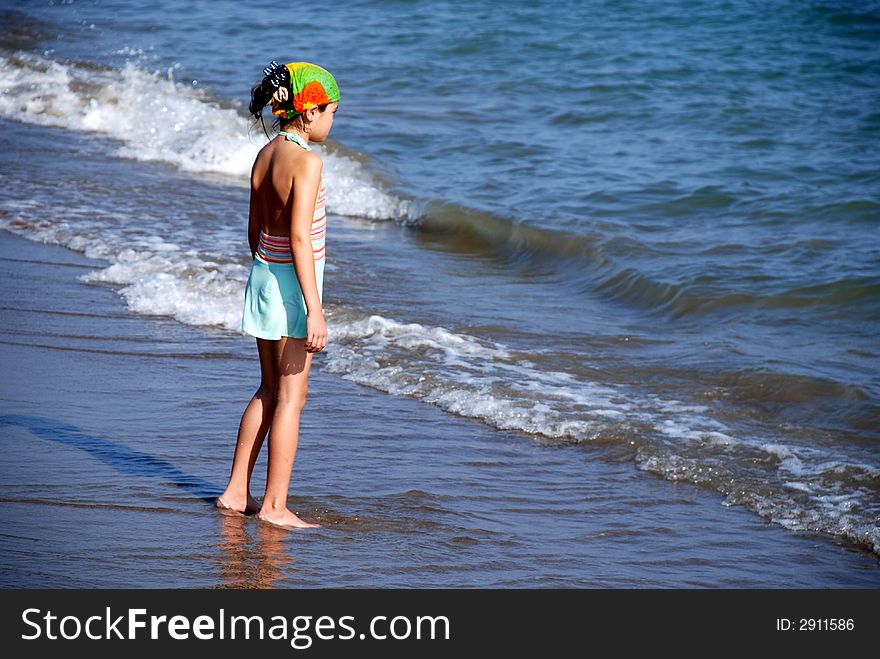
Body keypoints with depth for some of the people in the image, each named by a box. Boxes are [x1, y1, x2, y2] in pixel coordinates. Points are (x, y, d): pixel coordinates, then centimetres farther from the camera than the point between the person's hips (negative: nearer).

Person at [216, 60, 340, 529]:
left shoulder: (265, 156, 7)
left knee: (270, 390, 18)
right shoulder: (306, 161, -18)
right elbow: (300, 237, -23)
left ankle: (236, 492, 21)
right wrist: (314, 310, -23)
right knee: (291, 397, 1)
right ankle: (274, 505, 5)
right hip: (293, 282, -8)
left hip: (263, 275, 8)